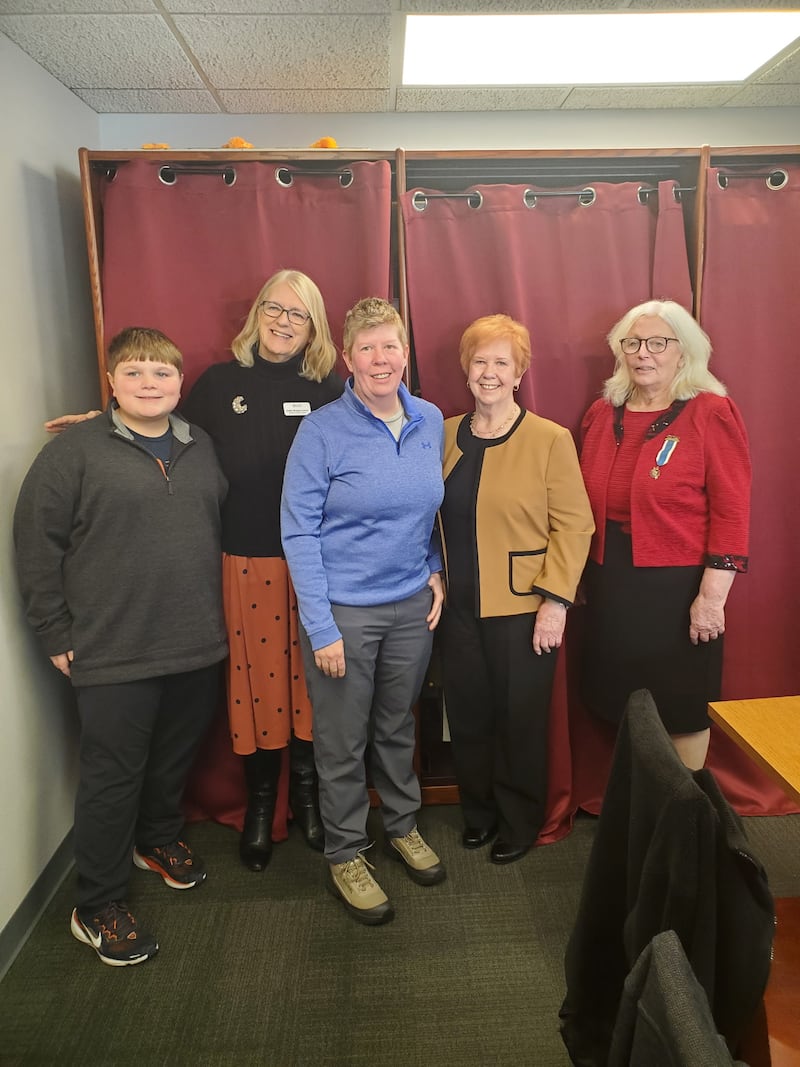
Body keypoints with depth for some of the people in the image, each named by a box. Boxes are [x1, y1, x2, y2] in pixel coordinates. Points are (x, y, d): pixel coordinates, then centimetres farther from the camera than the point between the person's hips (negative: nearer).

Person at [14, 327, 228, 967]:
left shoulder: (202, 447, 8)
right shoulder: (75, 452, -7)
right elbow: (37, 546, -7)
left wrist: (215, 616, 11)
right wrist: (57, 635, -7)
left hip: (197, 647, 5)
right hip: (113, 654, -5)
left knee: (176, 758, 20)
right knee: (113, 776, 5)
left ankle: (159, 839, 47)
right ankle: (99, 909, 23)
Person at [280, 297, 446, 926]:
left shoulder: (431, 421, 2)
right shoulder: (322, 431, -13)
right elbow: (299, 531, -12)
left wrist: (436, 570, 3)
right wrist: (320, 627, -15)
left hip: (412, 606, 4)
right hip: (344, 610, -4)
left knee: (398, 727, 21)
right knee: (343, 742, 10)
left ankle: (403, 826, 43)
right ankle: (346, 855, 31)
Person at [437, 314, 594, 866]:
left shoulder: (550, 439, -7)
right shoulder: (445, 435, 7)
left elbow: (573, 525, -9)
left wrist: (556, 600, -14)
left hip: (524, 609, -4)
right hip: (460, 608, 4)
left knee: (520, 719, 9)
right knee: (468, 716, 13)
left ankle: (520, 823, 31)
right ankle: (478, 811, 35)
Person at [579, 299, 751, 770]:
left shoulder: (712, 413, -7)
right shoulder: (603, 414, 7)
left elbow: (732, 512, -11)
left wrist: (712, 596, -15)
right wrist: (588, 578, 9)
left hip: (678, 587, -5)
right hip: (611, 585, 5)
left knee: (682, 708, 9)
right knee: (620, 702, 15)